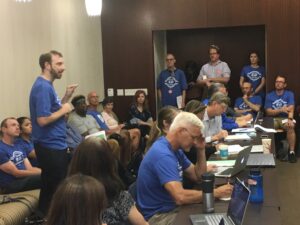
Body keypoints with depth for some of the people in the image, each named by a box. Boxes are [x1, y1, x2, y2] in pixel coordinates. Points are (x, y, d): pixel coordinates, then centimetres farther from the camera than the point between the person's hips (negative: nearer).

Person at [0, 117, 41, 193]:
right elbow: (16, 173, -14)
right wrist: (41, 172, -15)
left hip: (25, 179, 8)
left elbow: (29, 168, 9)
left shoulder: (18, 146, 16)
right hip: (11, 186, -8)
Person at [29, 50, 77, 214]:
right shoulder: (43, 87, -19)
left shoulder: (47, 85, 12)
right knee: (57, 188, -1)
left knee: (49, 186, 17)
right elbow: (43, 119, -26)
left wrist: (66, 97, 7)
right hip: (50, 146, -10)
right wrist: (64, 110, -14)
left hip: (54, 144, 10)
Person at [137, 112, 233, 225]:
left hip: (172, 207, 9)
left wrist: (201, 150, 0)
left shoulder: (175, 149, 6)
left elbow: (198, 177, 13)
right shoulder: (163, 155, -25)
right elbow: (180, 197, -33)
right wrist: (215, 193, -24)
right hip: (159, 216, -9)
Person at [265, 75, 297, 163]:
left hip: (285, 118, -1)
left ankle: (292, 152, -29)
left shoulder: (289, 94, 4)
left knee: (291, 127, -35)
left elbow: (291, 109, -11)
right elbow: (268, 112, -2)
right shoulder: (269, 95, 7)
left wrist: (290, 119, -31)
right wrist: (280, 110, -19)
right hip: (273, 119, 1)